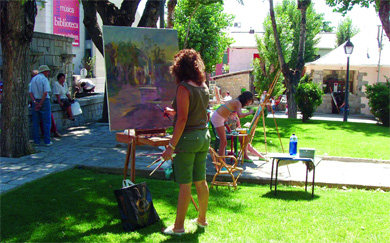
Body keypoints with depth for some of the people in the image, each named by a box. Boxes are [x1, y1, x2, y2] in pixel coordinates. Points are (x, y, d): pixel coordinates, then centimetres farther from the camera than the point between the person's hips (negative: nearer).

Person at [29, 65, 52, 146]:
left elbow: (30, 92, 4)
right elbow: (45, 93, -18)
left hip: (35, 102, 6)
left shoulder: (33, 79, 11)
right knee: (46, 122, 0)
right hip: (44, 101, -6)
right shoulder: (44, 79, -9)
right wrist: (40, 104, -15)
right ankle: (47, 141, 0)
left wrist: (35, 102, -6)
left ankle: (36, 141, 11)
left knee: (35, 122, 9)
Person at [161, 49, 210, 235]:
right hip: (204, 136, 8)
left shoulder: (184, 87, -15)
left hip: (187, 138, -8)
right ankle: (202, 219, 29)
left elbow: (182, 119, -20)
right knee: (201, 181, 16)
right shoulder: (203, 86, 7)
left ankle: (179, 226, 9)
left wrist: (171, 146, -17)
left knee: (185, 185, 0)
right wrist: (174, 112, 33)